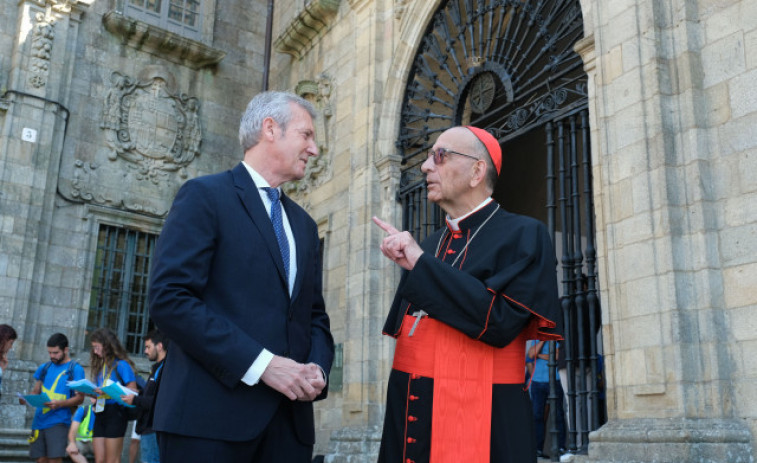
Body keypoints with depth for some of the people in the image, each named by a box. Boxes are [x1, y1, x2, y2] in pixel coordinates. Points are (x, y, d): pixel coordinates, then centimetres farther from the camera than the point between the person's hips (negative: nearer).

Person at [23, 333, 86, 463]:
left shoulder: (75, 369, 0)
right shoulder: (44, 368, 16)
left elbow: (80, 398, -4)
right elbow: (36, 391, 20)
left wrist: (59, 404, -20)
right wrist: (27, 398, -3)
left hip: (58, 422, -5)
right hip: (39, 420, 5)